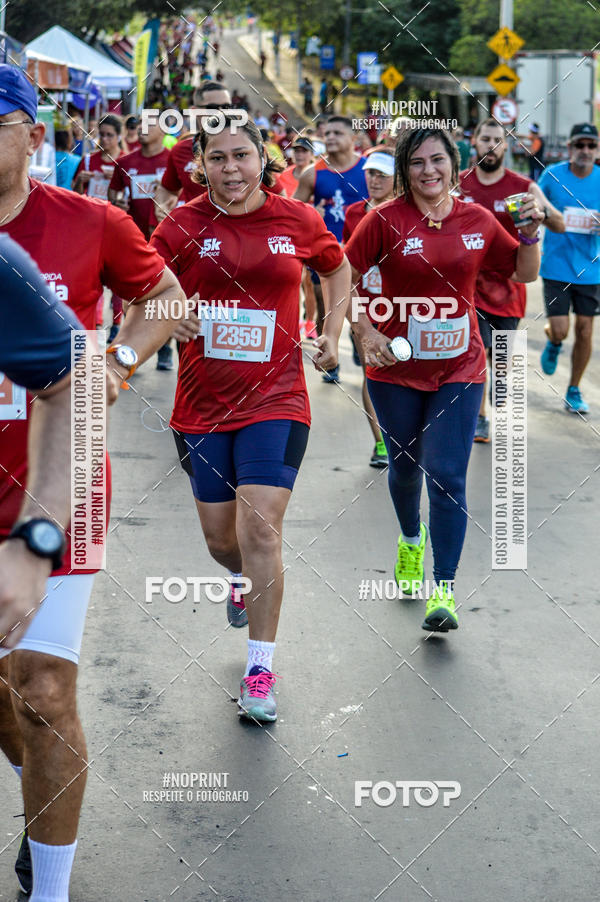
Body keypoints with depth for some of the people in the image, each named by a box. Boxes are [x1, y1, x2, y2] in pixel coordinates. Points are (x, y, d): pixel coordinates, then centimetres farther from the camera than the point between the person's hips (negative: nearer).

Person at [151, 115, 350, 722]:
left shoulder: (298, 221, -1)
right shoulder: (183, 225, -4)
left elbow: (336, 268, 18)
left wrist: (332, 332, 8)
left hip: (275, 400, -2)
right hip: (202, 404, 2)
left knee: (260, 531, -13)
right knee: (220, 540, 11)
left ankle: (260, 672, -2)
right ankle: (244, 579, 49)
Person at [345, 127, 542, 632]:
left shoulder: (479, 221, 1)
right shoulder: (386, 221, -8)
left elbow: (525, 274, 12)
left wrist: (531, 233, -5)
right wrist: (366, 333, -14)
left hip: (459, 369, 0)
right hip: (396, 369, 0)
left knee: (447, 476, -8)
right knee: (405, 466, 17)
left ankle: (444, 592, -5)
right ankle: (412, 538, 49)